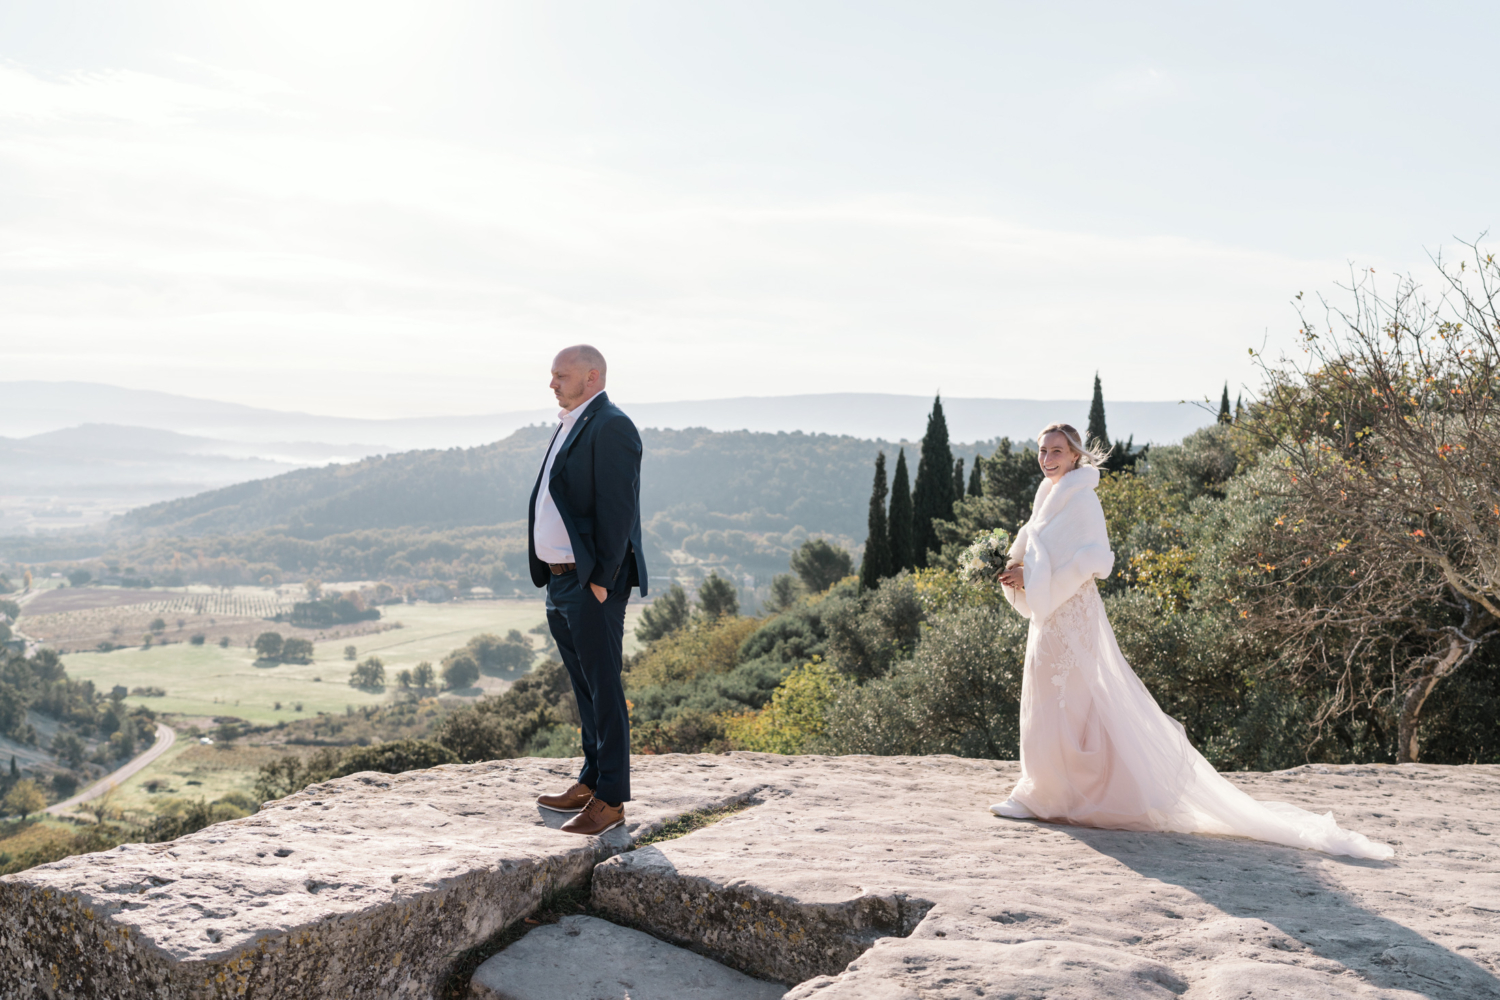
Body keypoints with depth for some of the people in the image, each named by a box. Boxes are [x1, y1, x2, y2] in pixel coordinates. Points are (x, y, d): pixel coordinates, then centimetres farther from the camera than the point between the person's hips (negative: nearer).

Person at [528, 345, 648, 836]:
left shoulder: (610, 427, -13)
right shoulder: (569, 426, 18)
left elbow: (618, 509, -19)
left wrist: (601, 580, -20)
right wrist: (553, 577, 16)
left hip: (594, 583, -10)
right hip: (561, 580, 10)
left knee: (604, 688, -4)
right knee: (584, 687, 16)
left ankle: (611, 800, 2)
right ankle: (591, 782, 26)